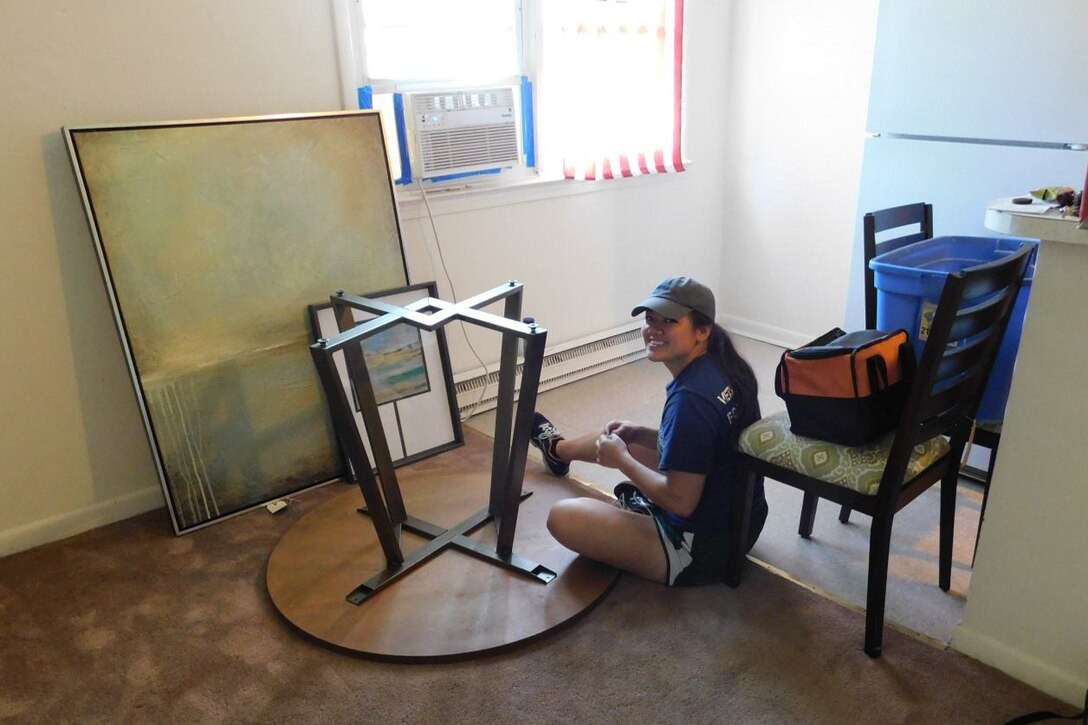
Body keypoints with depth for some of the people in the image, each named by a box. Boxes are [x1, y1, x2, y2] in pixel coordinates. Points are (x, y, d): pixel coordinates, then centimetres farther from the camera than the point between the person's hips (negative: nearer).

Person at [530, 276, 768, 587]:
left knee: (563, 517, -14)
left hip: (703, 547, -9)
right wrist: (639, 434, 3)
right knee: (619, 436, 26)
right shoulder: (724, 365, -4)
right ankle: (558, 449, 55)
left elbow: (680, 501, -28)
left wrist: (621, 459, -15)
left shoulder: (691, 397, -32)